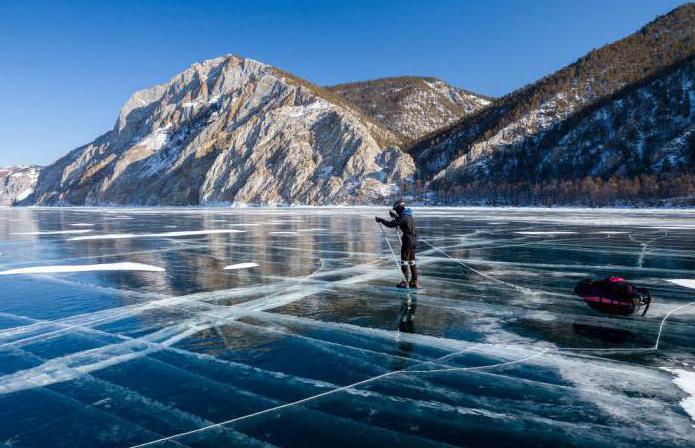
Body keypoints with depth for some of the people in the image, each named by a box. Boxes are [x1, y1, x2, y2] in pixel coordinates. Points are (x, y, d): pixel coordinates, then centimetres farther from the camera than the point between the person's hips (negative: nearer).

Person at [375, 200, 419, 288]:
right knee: (412, 261, 14)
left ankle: (406, 282, 5)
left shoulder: (404, 217, -16)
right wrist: (395, 216, 27)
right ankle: (414, 282, 17)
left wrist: (381, 220, -11)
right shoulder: (409, 216, 13)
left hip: (407, 240, -9)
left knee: (404, 261, 0)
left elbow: (391, 224, -21)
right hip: (413, 240, 9)